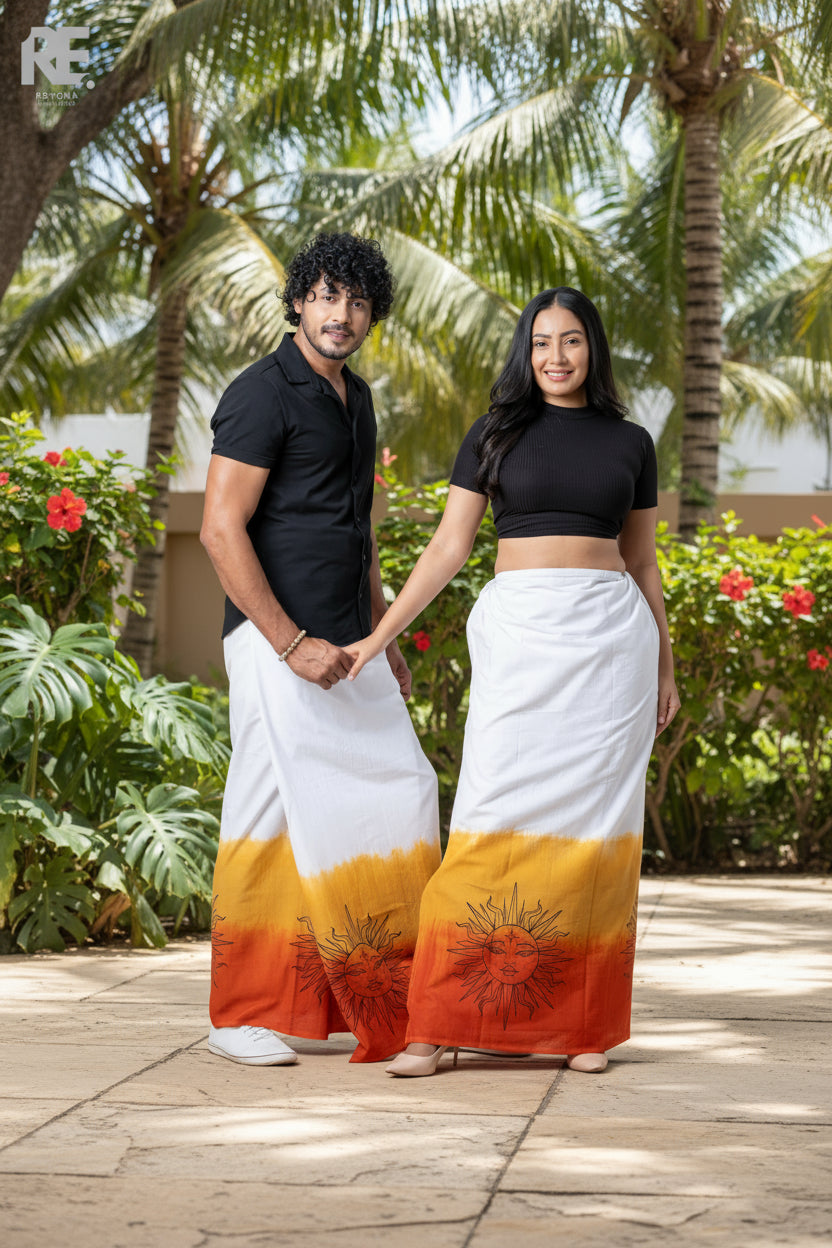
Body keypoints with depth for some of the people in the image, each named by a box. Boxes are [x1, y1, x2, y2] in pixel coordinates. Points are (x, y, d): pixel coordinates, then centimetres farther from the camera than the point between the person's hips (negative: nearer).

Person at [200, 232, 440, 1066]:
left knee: (401, 793, 5)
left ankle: (373, 1000, 13)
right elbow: (221, 528, -17)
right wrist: (293, 644, -21)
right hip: (278, 638, -8)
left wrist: (382, 636, 21)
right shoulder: (264, 393, -10)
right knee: (271, 814, -6)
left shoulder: (355, 397, 17)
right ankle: (243, 1019, 2)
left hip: (346, 644, 8)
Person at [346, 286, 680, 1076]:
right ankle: (438, 1026, -10)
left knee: (592, 818, -1)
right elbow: (449, 547, 6)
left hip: (611, 636, 1)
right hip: (518, 633, -1)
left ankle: (584, 1024, 5)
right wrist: (378, 637, 0)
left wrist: (665, 670, 17)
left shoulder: (630, 444, 11)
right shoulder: (496, 435, 7)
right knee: (496, 817, -9)